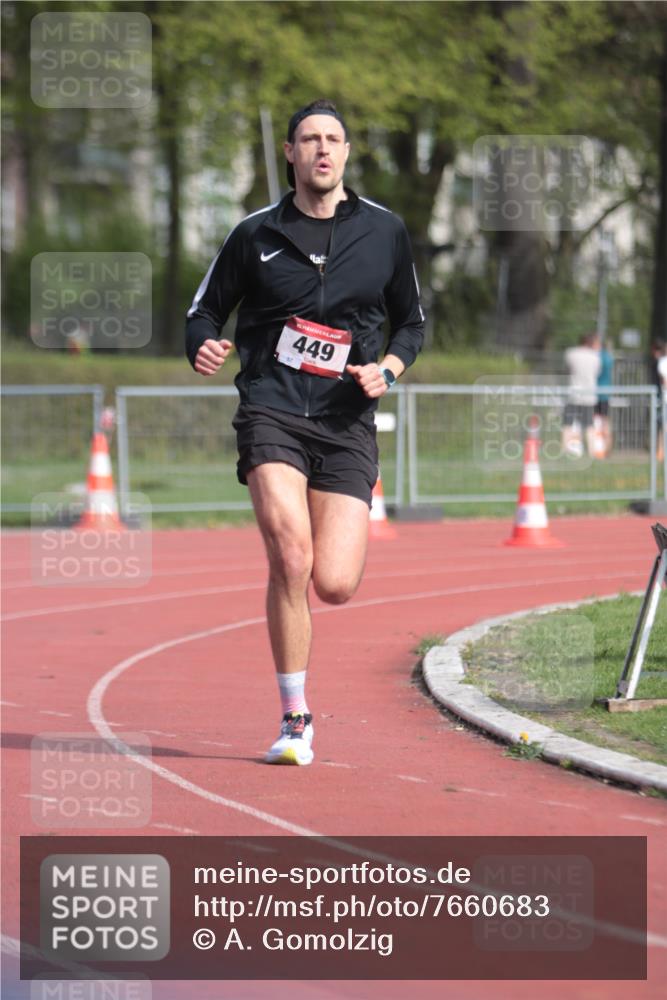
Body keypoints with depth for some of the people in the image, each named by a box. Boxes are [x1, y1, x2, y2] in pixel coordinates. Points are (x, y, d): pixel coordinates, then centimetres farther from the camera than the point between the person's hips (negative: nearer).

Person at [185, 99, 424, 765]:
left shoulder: (384, 232, 9)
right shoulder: (256, 234, 6)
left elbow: (412, 322, 19)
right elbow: (205, 310, 15)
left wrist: (387, 369, -1)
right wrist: (203, 348, -8)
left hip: (346, 422, 1)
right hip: (270, 413, -1)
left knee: (334, 585, -10)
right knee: (291, 559, -20)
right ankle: (294, 720, -7)